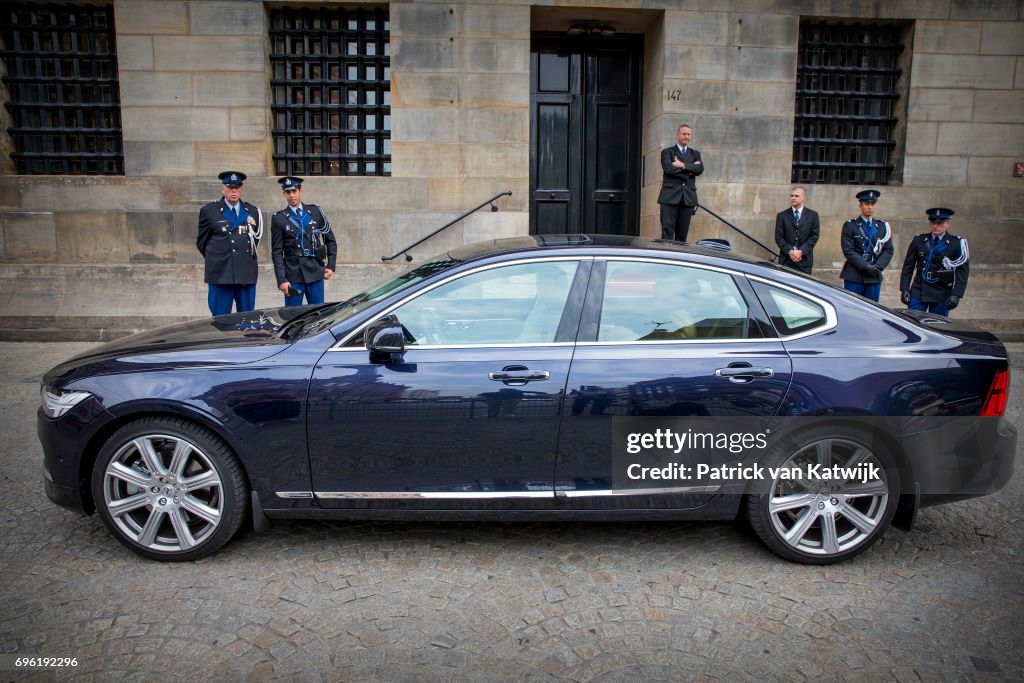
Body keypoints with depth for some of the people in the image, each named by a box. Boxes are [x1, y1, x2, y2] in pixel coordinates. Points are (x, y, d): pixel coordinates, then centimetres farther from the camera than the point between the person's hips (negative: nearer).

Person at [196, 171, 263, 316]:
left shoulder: (253, 212, 12)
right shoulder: (209, 211, 6)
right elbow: (201, 242, 12)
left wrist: (246, 256, 12)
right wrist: (215, 258, 13)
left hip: (247, 273, 2)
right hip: (220, 273, -2)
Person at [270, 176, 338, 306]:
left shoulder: (316, 212, 7)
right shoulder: (279, 219, 2)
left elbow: (331, 240, 12)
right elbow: (277, 252, 0)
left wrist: (331, 266, 3)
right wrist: (281, 279, -8)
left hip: (315, 272, 2)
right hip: (293, 275, -2)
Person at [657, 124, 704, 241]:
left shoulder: (695, 154, 20)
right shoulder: (667, 152, 9)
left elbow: (700, 169, 0)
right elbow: (668, 168, -10)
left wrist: (683, 165, -10)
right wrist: (689, 169, -6)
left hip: (688, 197, 4)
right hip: (670, 196, -3)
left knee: (682, 234, 3)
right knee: (667, 232, -10)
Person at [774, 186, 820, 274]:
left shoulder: (812, 215, 8)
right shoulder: (782, 215, 7)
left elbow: (814, 236, 2)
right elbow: (778, 237, 1)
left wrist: (801, 251, -11)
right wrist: (790, 252, -12)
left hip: (804, 260, 0)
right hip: (786, 260, 0)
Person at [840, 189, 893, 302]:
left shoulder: (883, 226, 14)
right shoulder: (850, 225, 2)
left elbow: (888, 250, 8)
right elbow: (848, 251, -7)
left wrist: (877, 266, -9)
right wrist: (865, 267, -16)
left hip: (875, 277, 4)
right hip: (854, 276, -3)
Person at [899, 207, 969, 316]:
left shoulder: (957, 244, 1)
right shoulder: (918, 241, 6)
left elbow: (963, 272, -2)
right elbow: (908, 266, 7)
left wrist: (956, 295, -12)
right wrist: (904, 289, -2)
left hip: (941, 295, -1)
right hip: (918, 292, 1)